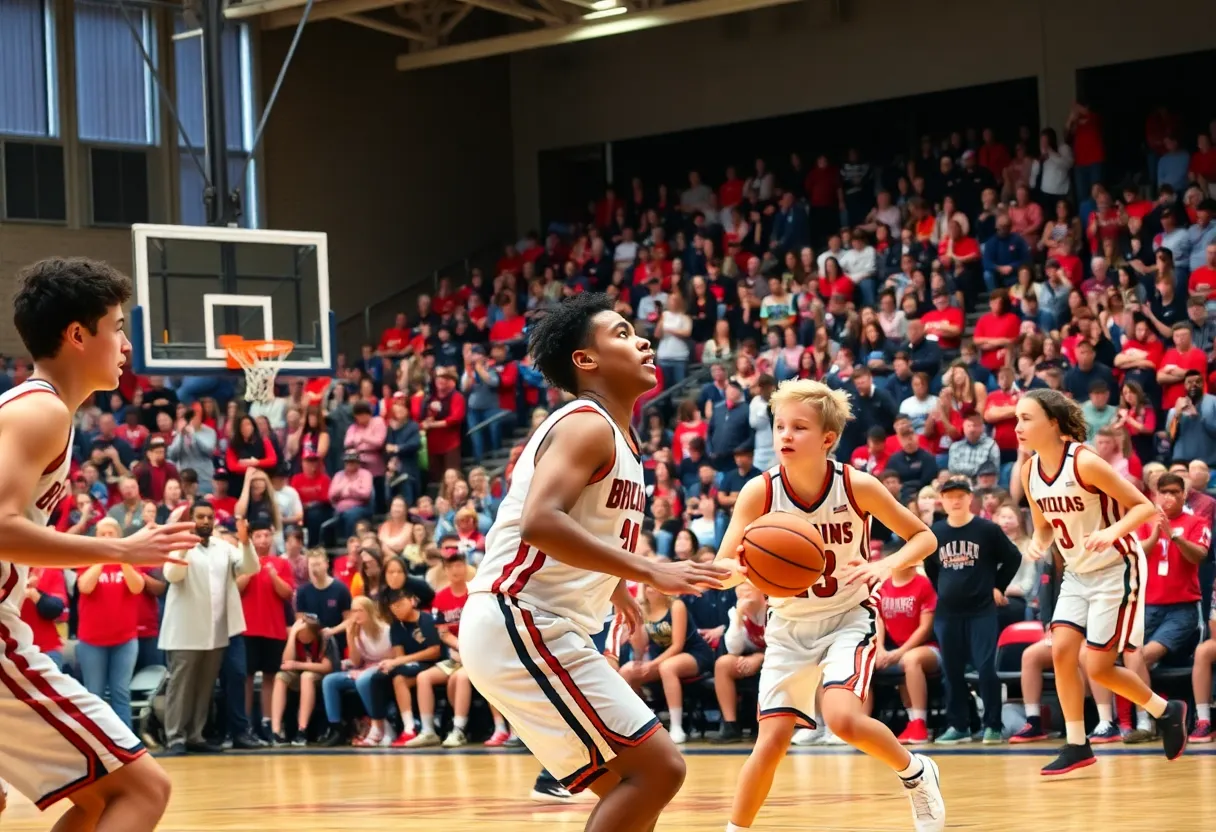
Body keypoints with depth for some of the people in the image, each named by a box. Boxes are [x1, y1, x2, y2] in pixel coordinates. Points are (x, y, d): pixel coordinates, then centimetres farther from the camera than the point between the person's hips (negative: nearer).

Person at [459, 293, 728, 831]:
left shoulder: (614, 435, 18)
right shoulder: (588, 425, -12)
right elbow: (539, 522, -28)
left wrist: (611, 583, 31)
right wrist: (647, 571, -26)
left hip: (539, 629, 10)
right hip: (521, 623, -10)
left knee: (633, 787, 12)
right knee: (658, 768, -13)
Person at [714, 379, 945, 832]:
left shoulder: (857, 486, -19)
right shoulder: (759, 492, -18)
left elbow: (924, 537, -7)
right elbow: (720, 569, -20)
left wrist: (886, 566, -27)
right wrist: (742, 569, -44)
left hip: (848, 617, -2)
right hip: (789, 625, 2)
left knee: (843, 719, -23)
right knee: (772, 739, -8)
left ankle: (916, 773, 5)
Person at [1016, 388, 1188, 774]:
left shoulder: (1085, 463, -23)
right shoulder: (1029, 471, -3)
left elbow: (1145, 507, -19)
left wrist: (1113, 532, -36)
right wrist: (1039, 543, -10)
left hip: (1116, 570, -7)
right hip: (1078, 573, 7)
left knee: (1097, 667, -7)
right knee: (1062, 651, -6)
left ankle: (1167, 711, 17)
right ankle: (1077, 746, 5)